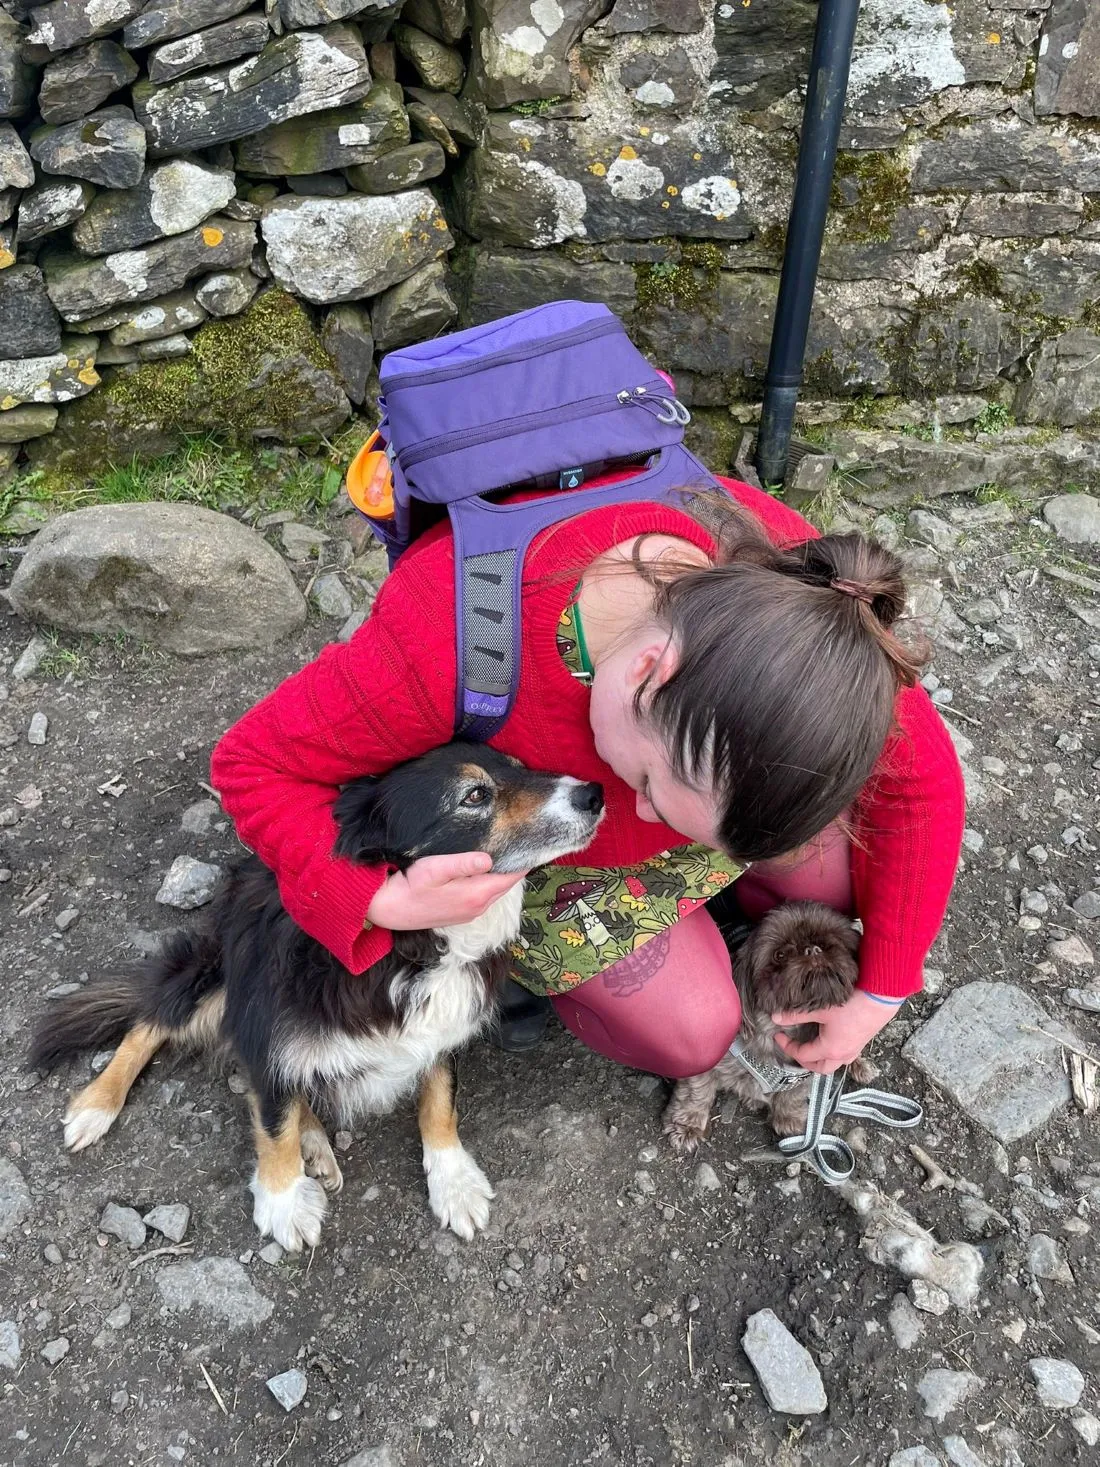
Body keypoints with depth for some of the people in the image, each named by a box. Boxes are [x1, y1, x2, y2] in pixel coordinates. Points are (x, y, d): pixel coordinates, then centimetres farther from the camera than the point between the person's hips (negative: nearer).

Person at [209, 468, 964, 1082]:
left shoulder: (795, 590, -35)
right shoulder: (450, 648, -45)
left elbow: (924, 779, -18)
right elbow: (254, 763, -27)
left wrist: (880, 996, -12)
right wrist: (383, 898, -42)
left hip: (688, 730, 4)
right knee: (696, 1035, -3)